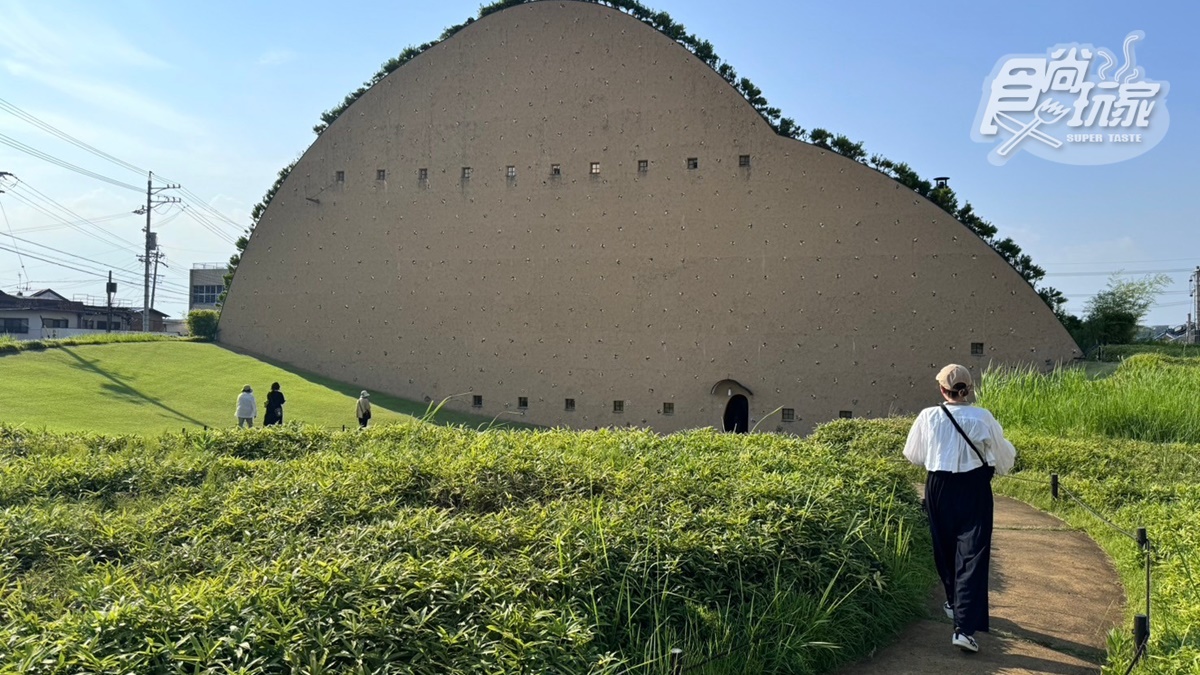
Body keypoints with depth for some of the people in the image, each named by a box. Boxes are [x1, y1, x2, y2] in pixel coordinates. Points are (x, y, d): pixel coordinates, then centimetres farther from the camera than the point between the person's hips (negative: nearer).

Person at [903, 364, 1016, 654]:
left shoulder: (928, 417, -8)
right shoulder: (982, 418, -10)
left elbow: (913, 455, 7)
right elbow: (1005, 456, 4)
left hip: (939, 488, 2)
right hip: (974, 489, -2)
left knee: (946, 549, 21)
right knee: (972, 554, -4)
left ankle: (954, 603, 42)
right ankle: (965, 627, -12)